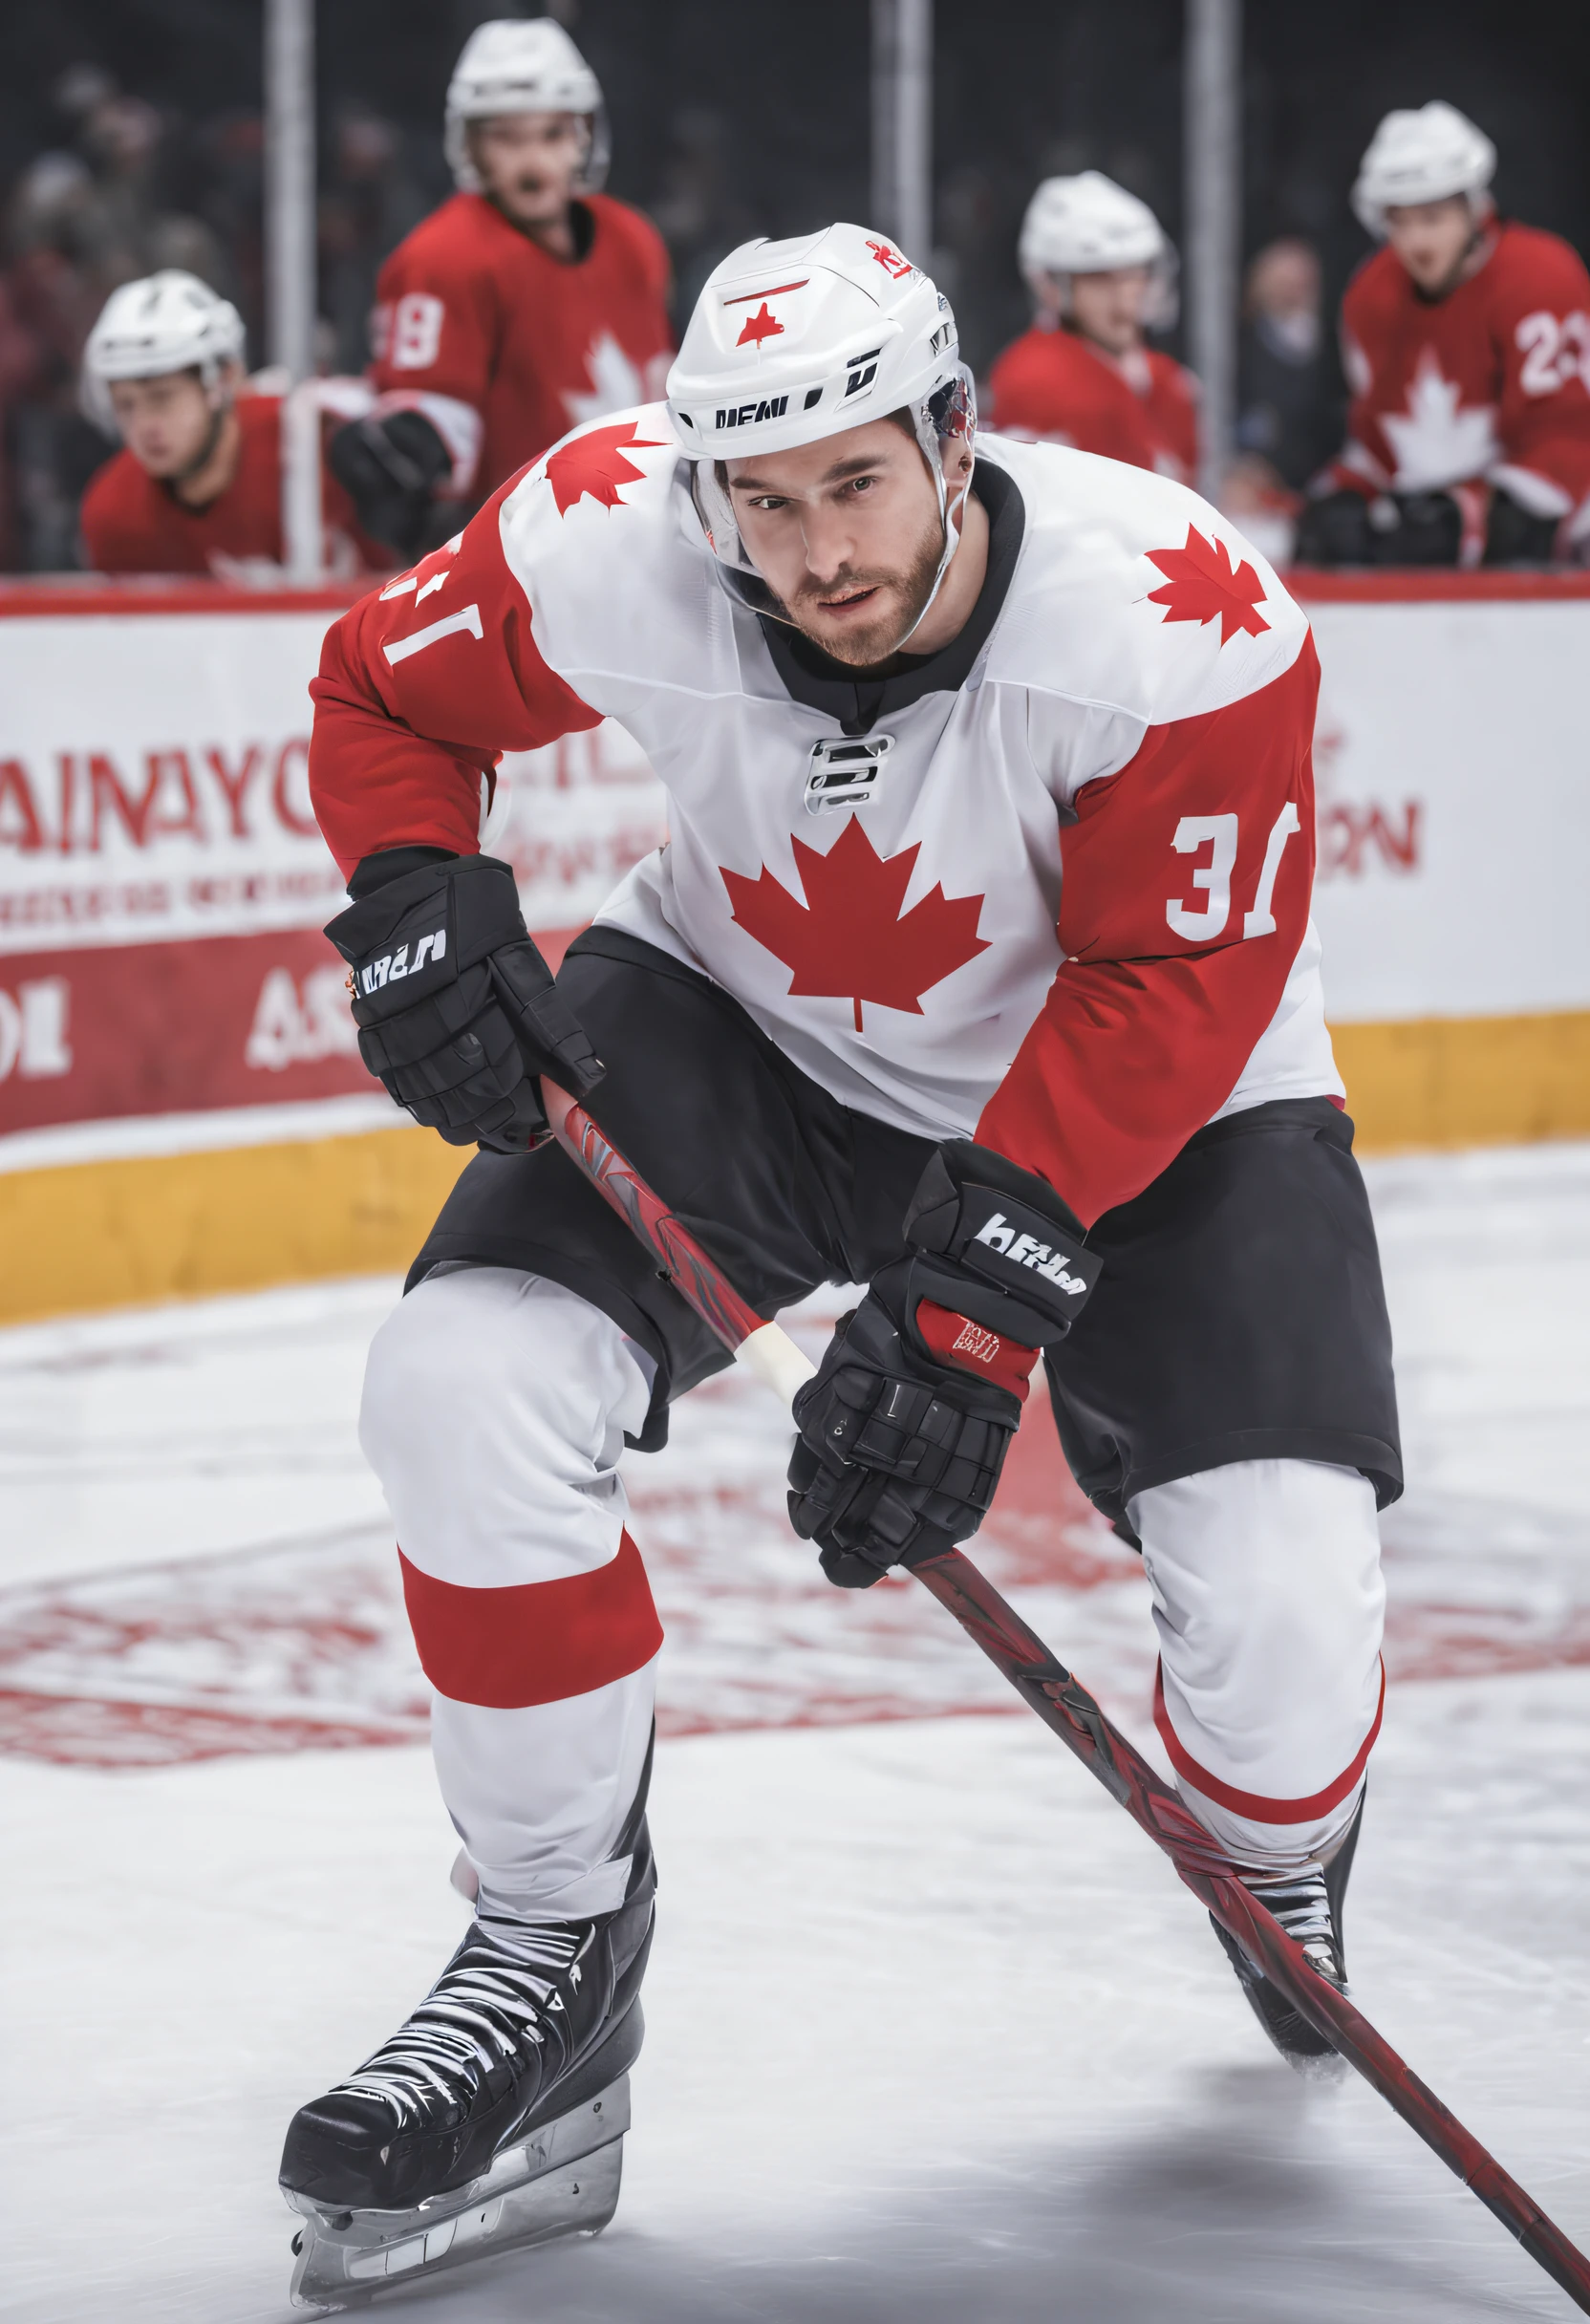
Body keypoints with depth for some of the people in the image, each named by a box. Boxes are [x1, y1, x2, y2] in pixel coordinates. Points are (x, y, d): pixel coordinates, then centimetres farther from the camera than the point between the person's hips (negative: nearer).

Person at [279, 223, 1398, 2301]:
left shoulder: (1180, 627, -32)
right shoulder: (612, 543, -25)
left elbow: (1168, 999, -27)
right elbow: (385, 692, -4)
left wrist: (971, 1303, -32)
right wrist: (422, 912, -22)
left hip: (1143, 1098, -2)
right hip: (753, 1033, 2)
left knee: (1280, 1595, -19)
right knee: (464, 1386, -22)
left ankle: (1283, 1872, 22)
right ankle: (554, 1952, -3)